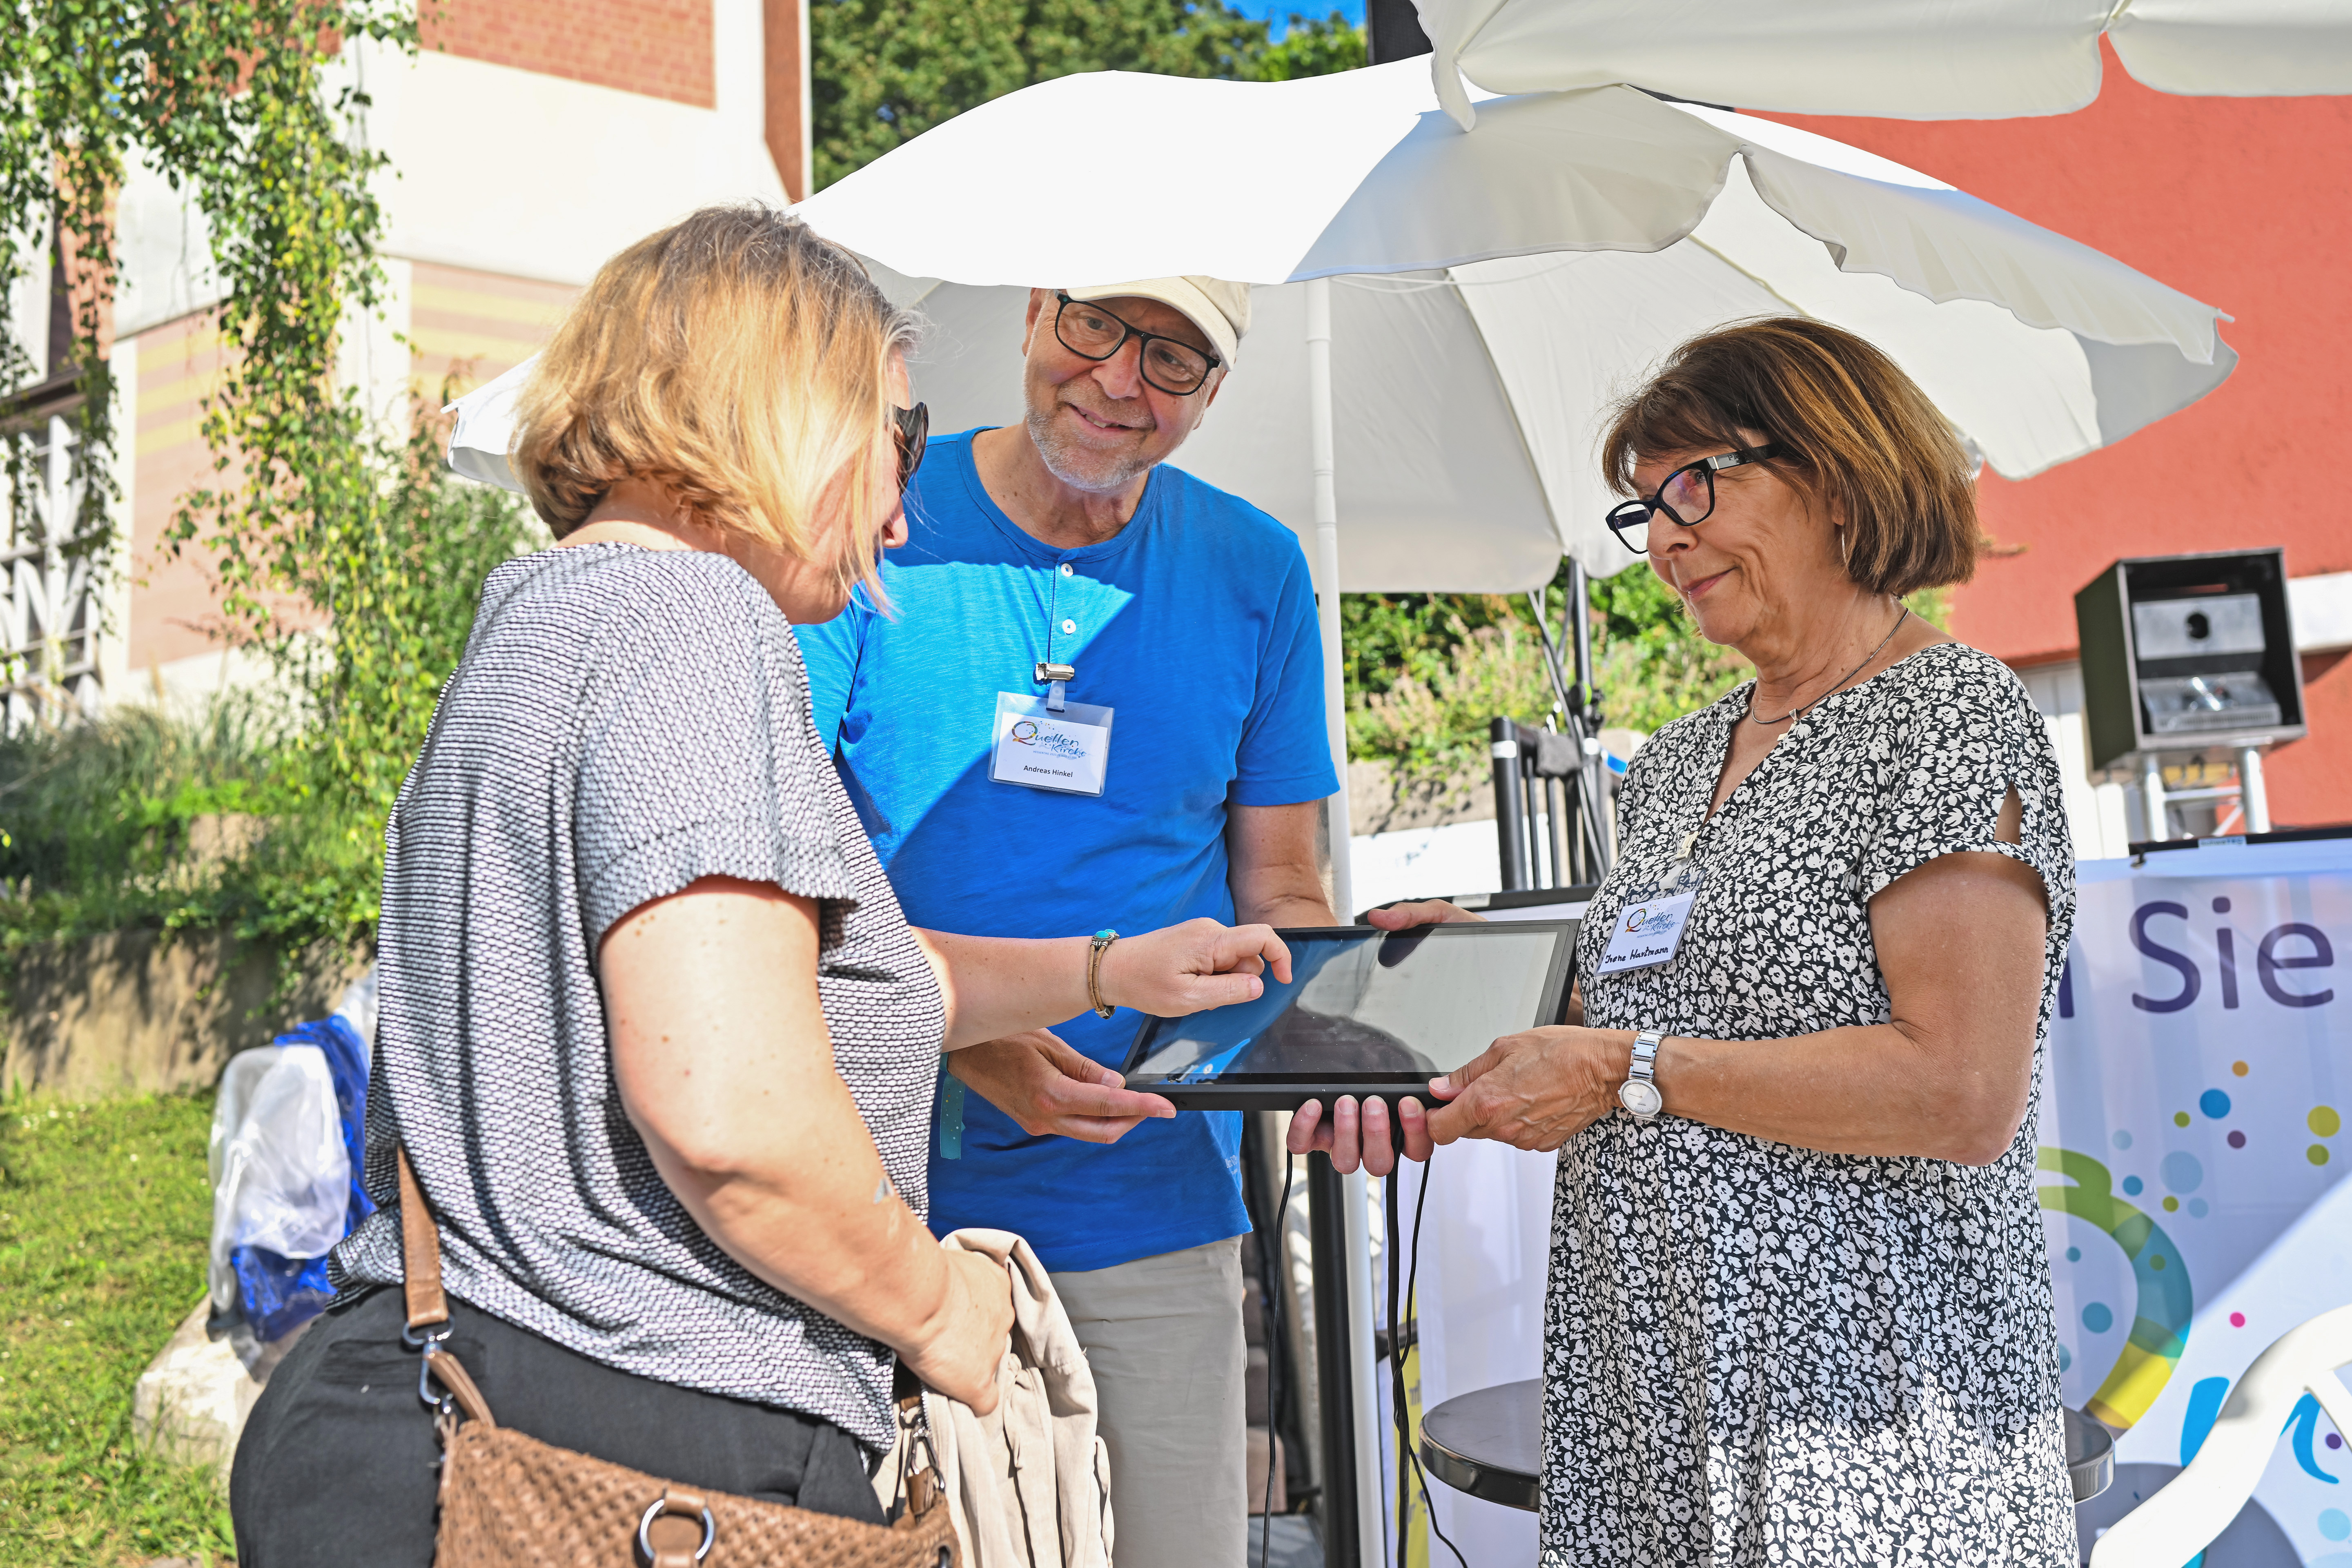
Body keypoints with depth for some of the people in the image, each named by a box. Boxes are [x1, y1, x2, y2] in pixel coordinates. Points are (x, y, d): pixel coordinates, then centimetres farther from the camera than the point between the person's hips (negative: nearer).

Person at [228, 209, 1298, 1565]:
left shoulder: (536, 623, 20)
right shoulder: (692, 615, -14)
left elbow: (804, 975, 29)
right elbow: (730, 1106, -27)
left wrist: (1099, 972, 33)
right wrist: (933, 1302, -9)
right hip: (647, 1452, -10)